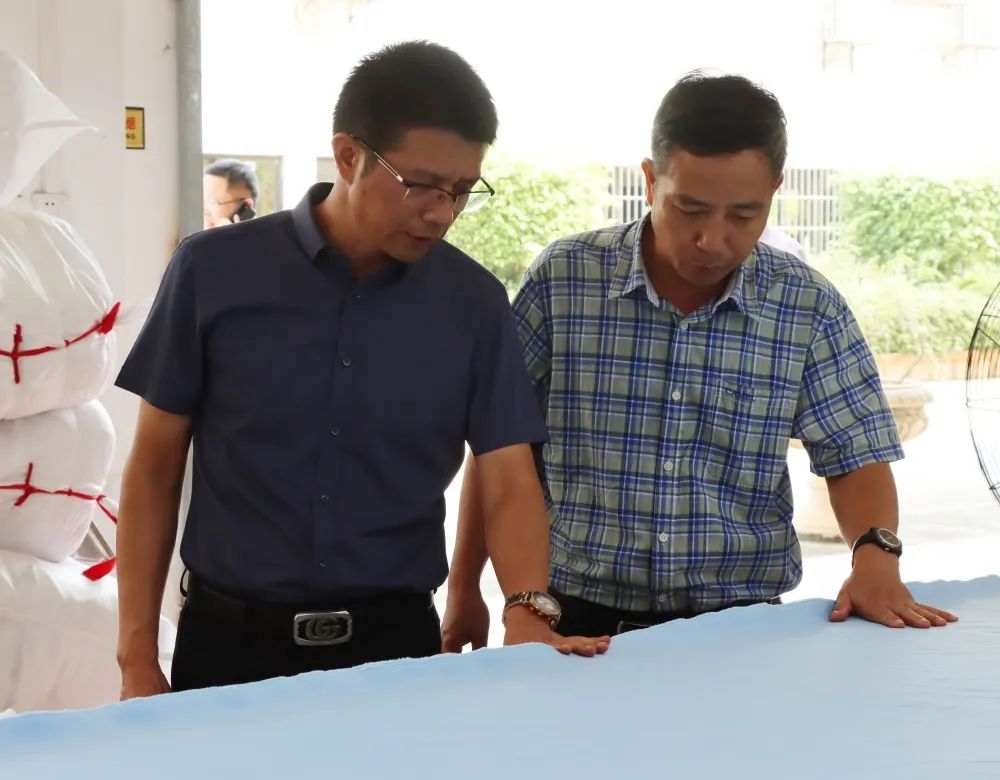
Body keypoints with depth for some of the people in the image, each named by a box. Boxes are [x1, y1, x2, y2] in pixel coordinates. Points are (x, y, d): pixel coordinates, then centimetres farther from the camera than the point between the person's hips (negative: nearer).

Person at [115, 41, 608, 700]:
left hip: (396, 641, 1)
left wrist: (529, 611, -21)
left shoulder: (475, 302, -2)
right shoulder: (216, 271, -6)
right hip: (231, 642, -1)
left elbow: (508, 480, -2)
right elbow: (155, 468, 0)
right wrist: (138, 659, -4)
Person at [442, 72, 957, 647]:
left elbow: (855, 456, 4)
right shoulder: (561, 281, -2)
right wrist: (464, 589, 6)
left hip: (738, 624, 2)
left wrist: (875, 555, -15)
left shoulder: (810, 309, 0)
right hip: (578, 618, -2)